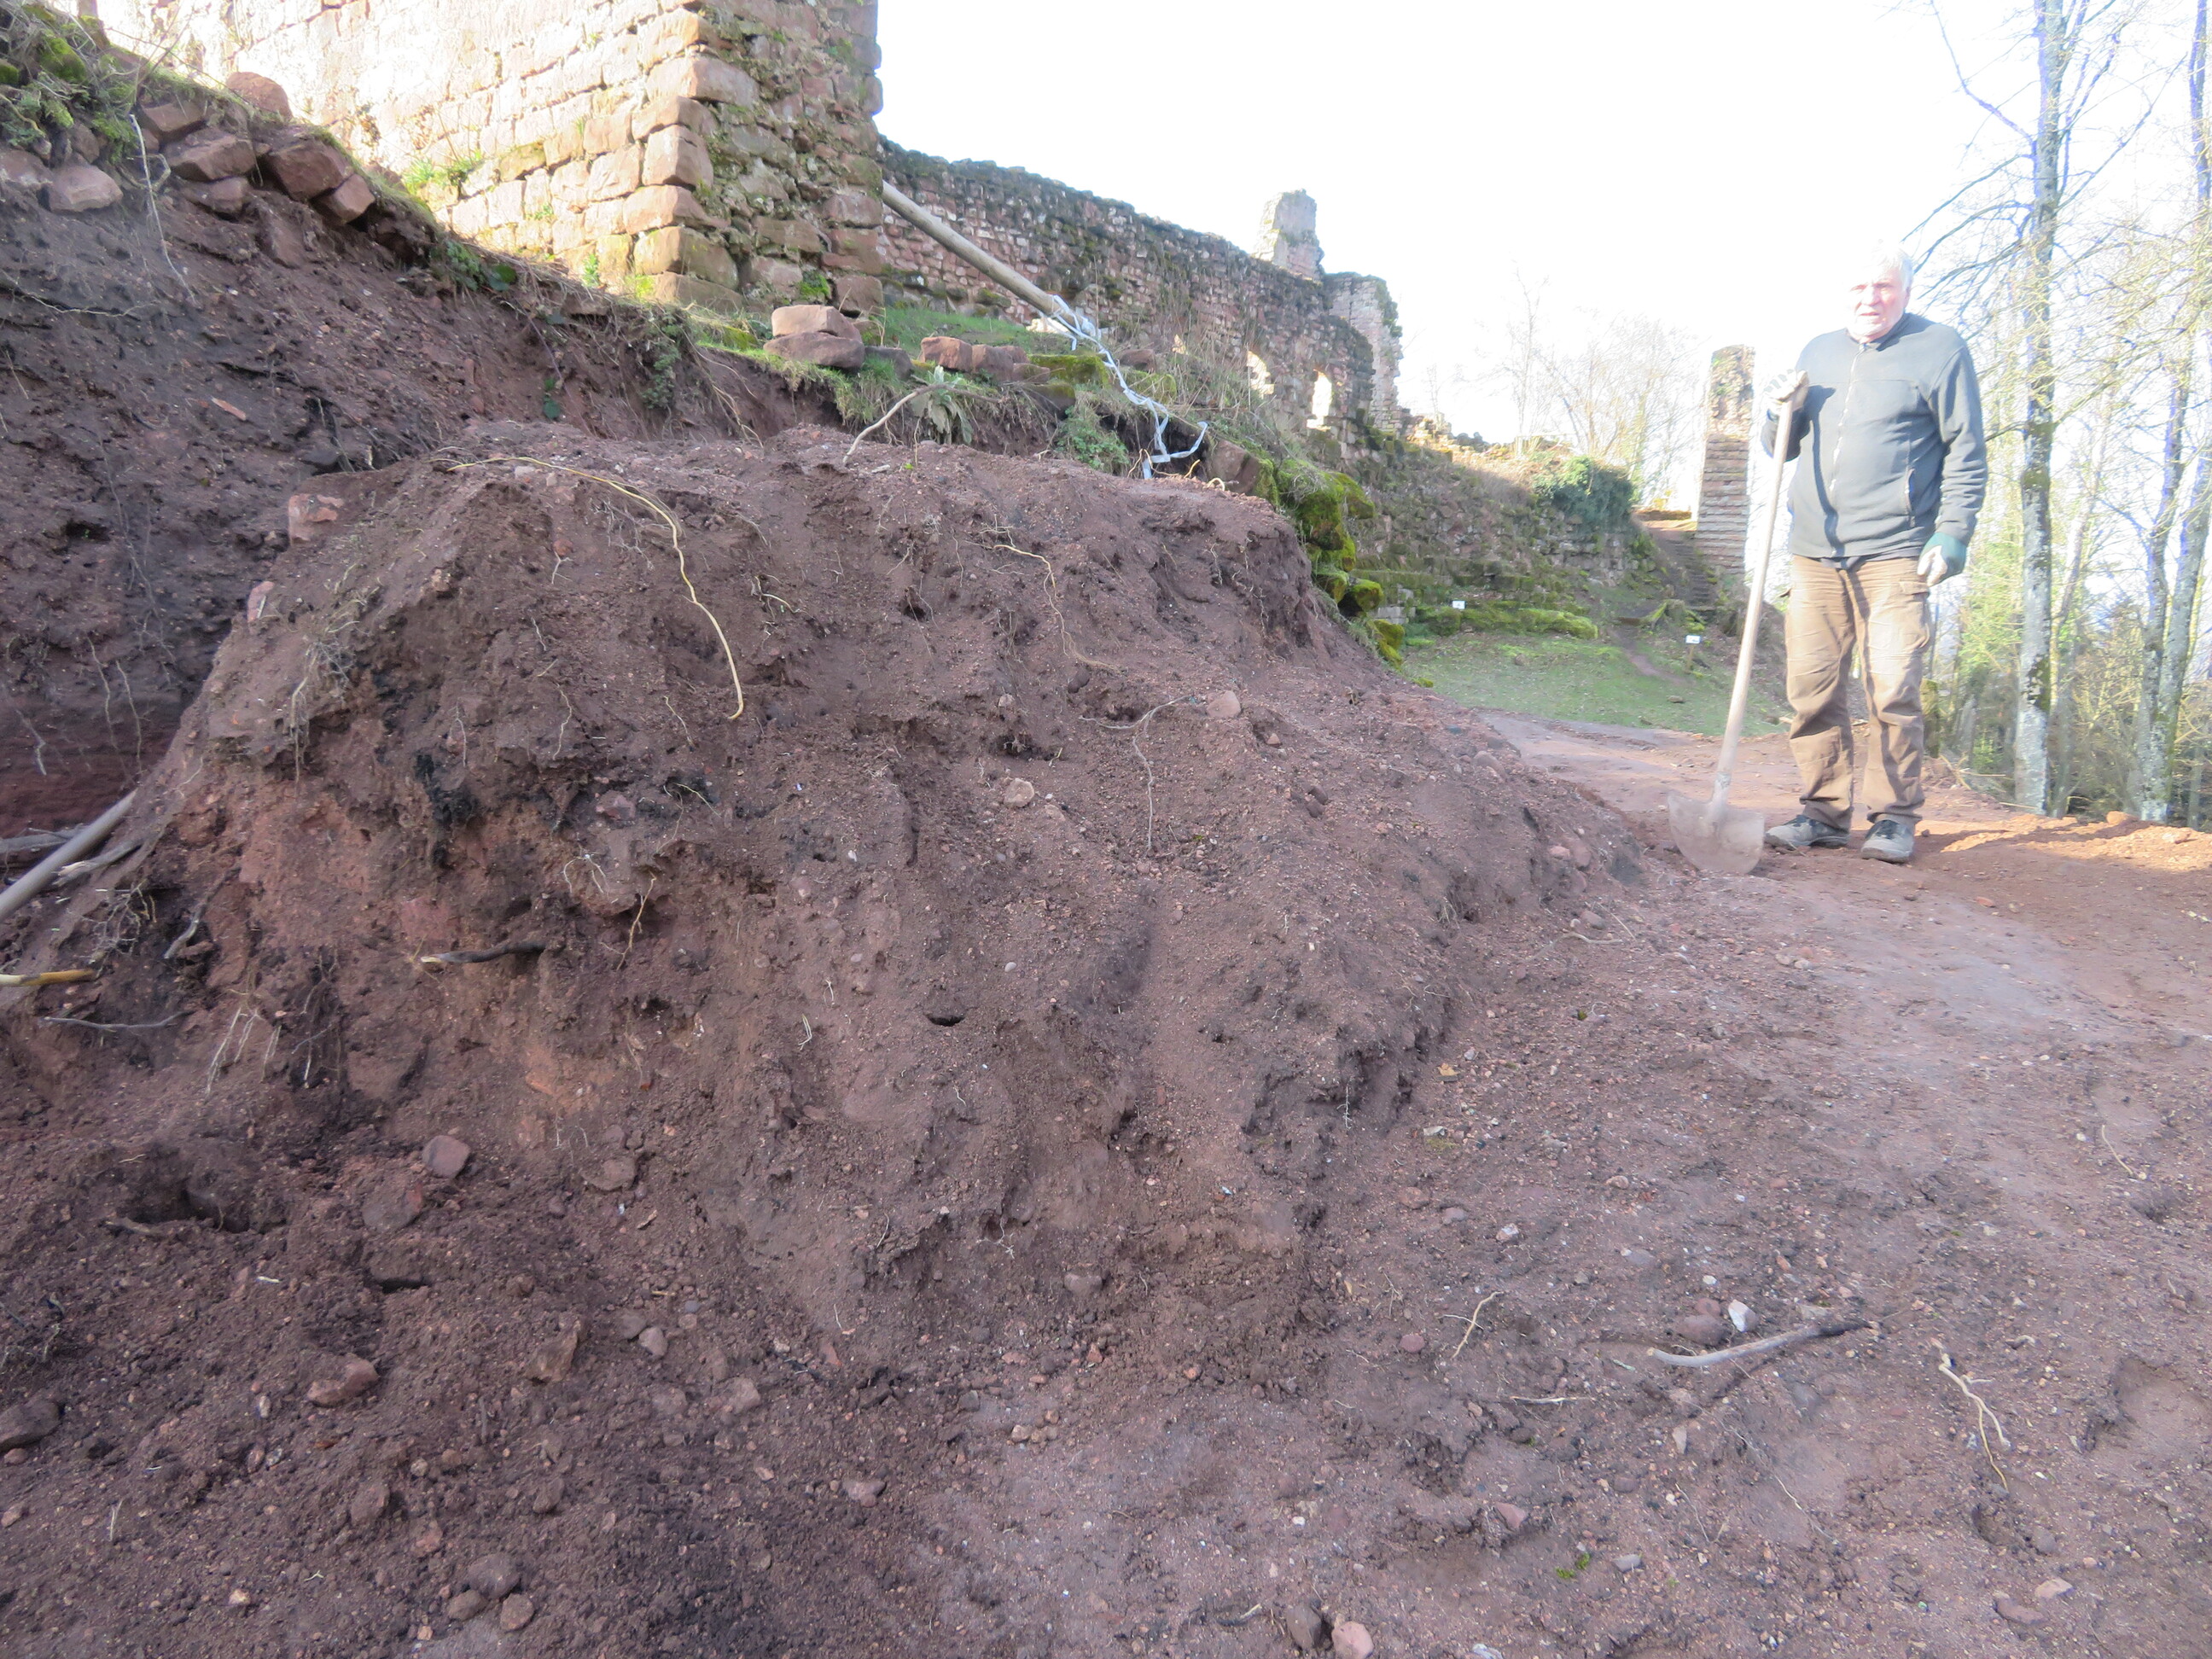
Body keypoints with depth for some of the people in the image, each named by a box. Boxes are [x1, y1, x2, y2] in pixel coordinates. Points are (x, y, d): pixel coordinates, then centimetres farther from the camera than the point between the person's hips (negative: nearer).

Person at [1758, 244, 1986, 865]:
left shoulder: (1941, 348, 5)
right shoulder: (1818, 352, 18)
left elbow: (1966, 452, 2)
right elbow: (1782, 447, 23)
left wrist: (1953, 533, -8)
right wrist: (1781, 412, 2)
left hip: (1894, 553, -4)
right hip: (1814, 552, 4)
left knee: (1894, 691, -7)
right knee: (1812, 691, 2)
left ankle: (1894, 818, 2)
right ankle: (1824, 811, 10)